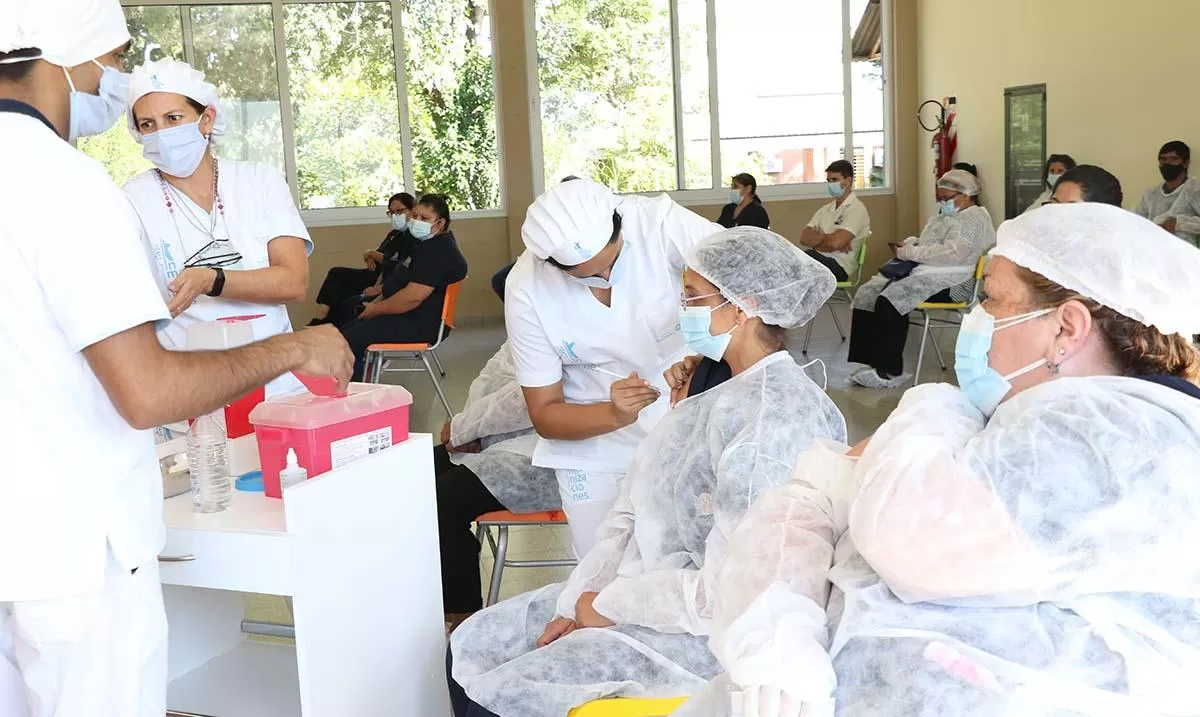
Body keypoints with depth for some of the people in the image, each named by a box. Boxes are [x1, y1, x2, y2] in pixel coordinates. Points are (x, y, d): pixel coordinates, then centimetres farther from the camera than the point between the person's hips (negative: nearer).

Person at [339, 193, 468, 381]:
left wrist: (376, 309, -12)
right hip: (408, 318, 12)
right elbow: (402, 283, 28)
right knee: (342, 333, 10)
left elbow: (412, 297, -26)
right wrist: (377, 302, 11)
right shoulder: (429, 245, 18)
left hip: (419, 326, -12)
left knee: (348, 341, -21)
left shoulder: (438, 252, -18)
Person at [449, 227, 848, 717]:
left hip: (714, 632, -9)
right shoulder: (729, 391, 8)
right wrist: (574, 605, -2)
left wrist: (607, 607, -13)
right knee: (472, 645, 7)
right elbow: (636, 509, 7)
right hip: (651, 590, 9)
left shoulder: (769, 418, -24)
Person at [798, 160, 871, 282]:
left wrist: (816, 237, 3)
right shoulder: (825, 209, 21)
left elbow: (835, 242, -15)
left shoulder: (856, 208, -3)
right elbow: (804, 238, 8)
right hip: (817, 258, 7)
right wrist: (825, 237, -9)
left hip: (838, 264, -7)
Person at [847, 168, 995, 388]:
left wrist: (908, 252, -18)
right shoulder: (944, 217, 24)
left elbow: (952, 254, -22)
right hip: (923, 272, 10)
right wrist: (909, 244, 4)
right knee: (867, 293, -8)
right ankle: (872, 360, -13)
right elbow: (924, 243, 29)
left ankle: (889, 371, -23)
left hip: (951, 281, -10)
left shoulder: (974, 219, -8)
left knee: (891, 299, -29)